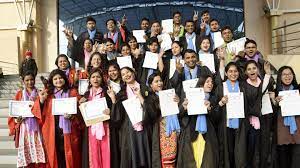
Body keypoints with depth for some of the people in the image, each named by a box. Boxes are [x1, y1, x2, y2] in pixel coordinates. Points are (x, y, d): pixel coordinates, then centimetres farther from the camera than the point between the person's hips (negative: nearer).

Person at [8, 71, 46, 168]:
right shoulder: (19, 94, 10)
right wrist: (17, 119, -10)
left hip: (36, 126, 0)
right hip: (24, 126, 0)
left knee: (38, 149, -4)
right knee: (25, 150, -3)